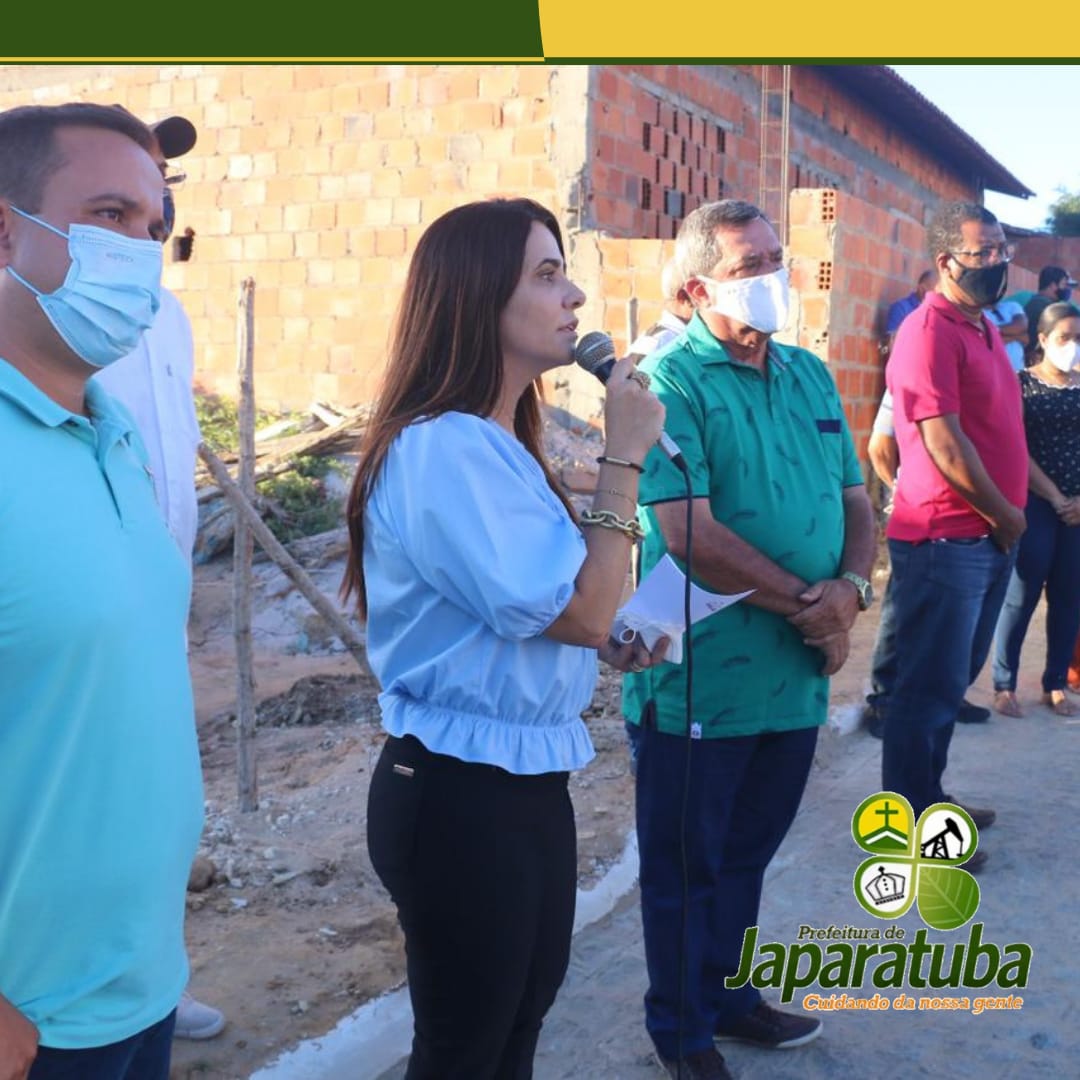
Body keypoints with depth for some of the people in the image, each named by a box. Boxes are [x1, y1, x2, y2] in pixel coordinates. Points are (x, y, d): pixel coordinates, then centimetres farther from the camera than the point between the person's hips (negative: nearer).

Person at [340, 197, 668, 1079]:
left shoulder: (495, 443, 10)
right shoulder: (445, 449, -23)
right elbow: (579, 610, -24)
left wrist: (609, 644, 5)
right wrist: (624, 457, -17)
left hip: (525, 781, 10)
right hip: (460, 795, -10)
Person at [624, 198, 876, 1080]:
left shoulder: (811, 376, 10)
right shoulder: (672, 382, -14)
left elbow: (855, 502, 11)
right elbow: (690, 534, -22)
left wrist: (849, 587, -9)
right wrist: (805, 601, -15)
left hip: (797, 674, 7)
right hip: (701, 679, -6)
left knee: (748, 851, 22)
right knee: (686, 865, 10)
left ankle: (726, 994, 41)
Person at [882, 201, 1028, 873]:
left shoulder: (984, 330, 15)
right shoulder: (931, 331, -14)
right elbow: (942, 441, -20)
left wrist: (1008, 515, 8)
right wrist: (1003, 513, -11)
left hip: (988, 537, 9)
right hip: (945, 539, -9)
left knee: (954, 679, 18)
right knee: (931, 686, -1)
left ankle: (929, 798, 32)